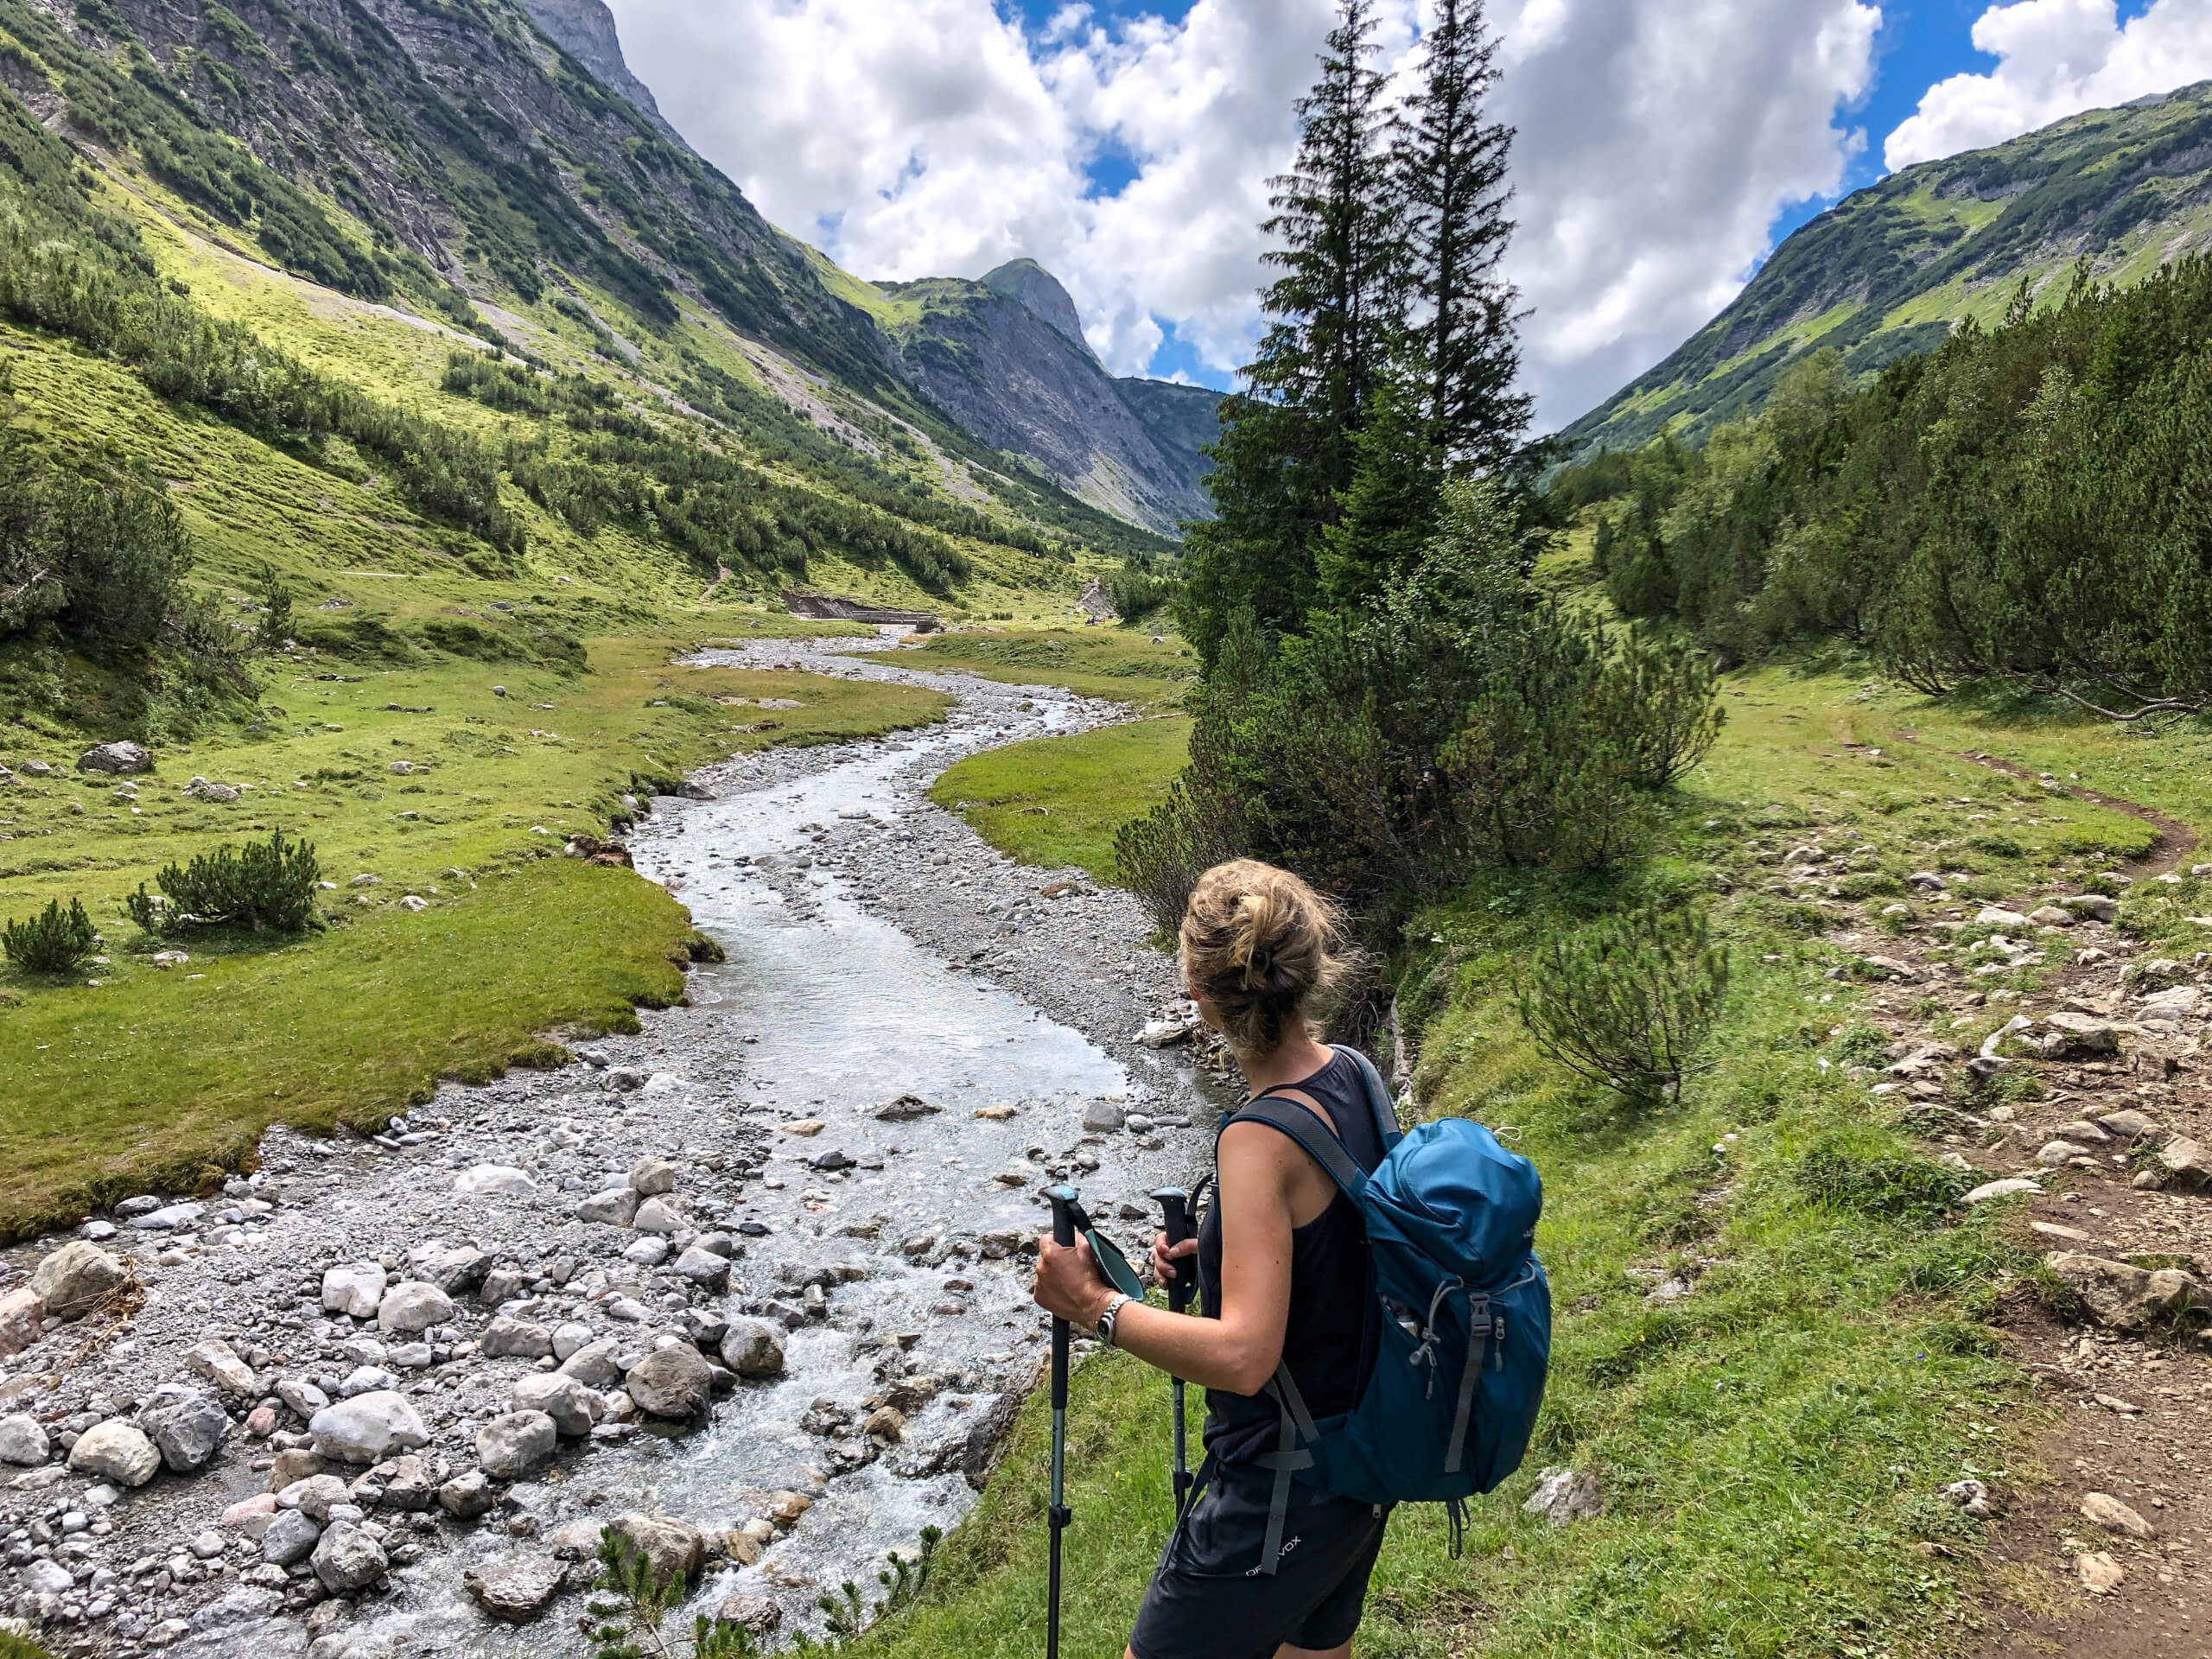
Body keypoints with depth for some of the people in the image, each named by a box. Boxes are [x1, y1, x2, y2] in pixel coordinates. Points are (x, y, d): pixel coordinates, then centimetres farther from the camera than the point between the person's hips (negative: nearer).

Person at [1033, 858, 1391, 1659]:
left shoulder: (1261, 1139, -29)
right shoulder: (1351, 1075, -3)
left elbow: (1243, 1357, -33)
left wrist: (1095, 1306, -24)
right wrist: (1213, 1252, 4)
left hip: (1282, 1494, -8)